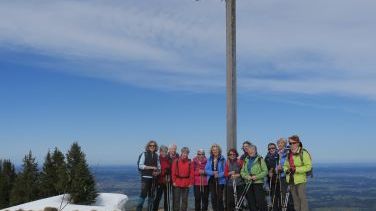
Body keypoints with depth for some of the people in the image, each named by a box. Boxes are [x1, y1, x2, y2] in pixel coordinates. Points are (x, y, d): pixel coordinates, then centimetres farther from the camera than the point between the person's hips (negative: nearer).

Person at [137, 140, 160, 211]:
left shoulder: (156, 155, 10)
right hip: (145, 177, -5)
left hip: (153, 178, 5)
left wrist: (157, 171, -8)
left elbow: (158, 166, 13)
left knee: (151, 195, 9)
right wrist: (151, 167, -16)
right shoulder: (144, 154, -3)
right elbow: (140, 165, -10)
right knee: (143, 194, -10)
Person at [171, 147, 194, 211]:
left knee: (185, 200, 7)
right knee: (176, 199, 4)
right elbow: (173, 172, 0)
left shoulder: (189, 162, 3)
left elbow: (192, 173, 0)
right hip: (177, 183, -1)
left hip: (186, 184, 1)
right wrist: (174, 181, -5)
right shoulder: (176, 161, 0)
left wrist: (191, 183, -5)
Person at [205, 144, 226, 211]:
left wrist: (219, 175, -21)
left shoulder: (222, 159, -6)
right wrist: (213, 172, -15)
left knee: (219, 197, -3)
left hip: (220, 180, -3)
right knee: (213, 197, 6)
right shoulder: (209, 159, 6)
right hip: (211, 180, 3)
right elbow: (206, 170, 2)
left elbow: (225, 171, -8)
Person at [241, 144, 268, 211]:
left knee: (260, 201, -7)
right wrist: (247, 176, -8)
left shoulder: (260, 159, 0)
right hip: (248, 183, 5)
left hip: (258, 183, -5)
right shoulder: (246, 160, 14)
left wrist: (257, 177, -17)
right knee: (251, 202, 7)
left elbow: (265, 171, -6)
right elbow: (242, 172, 12)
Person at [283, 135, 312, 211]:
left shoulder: (303, 153, -10)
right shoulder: (289, 154, 12)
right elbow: (285, 165, 20)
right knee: (295, 198, 13)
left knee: (302, 198, -7)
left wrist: (296, 169, -21)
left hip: (300, 179, -7)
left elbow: (308, 166, -14)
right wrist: (287, 169, -3)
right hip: (291, 179, 7)